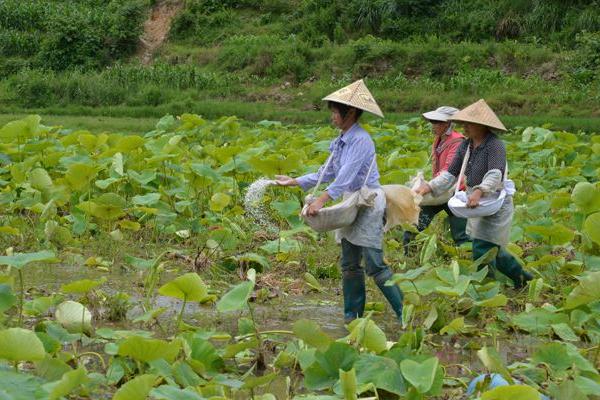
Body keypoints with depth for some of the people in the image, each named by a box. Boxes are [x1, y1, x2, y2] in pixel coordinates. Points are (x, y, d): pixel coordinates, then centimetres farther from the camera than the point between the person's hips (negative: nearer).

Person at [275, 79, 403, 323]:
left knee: (375, 265, -10)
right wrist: (294, 182, 13)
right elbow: (328, 174, 17)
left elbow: (346, 176, -27)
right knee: (350, 264, 12)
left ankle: (404, 313, -5)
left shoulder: (361, 140, -18)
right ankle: (353, 315, 19)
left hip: (369, 203, -9)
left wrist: (322, 200, -35)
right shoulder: (340, 141, 10)